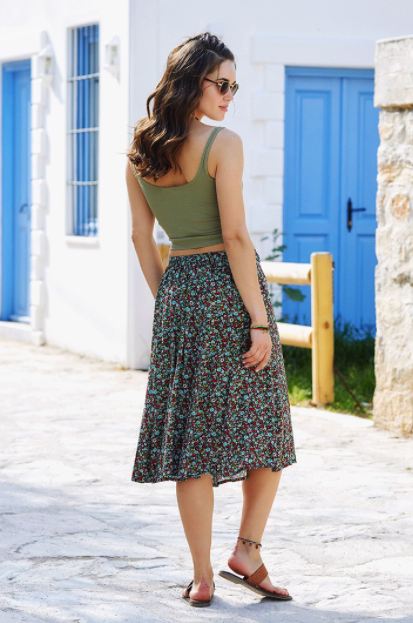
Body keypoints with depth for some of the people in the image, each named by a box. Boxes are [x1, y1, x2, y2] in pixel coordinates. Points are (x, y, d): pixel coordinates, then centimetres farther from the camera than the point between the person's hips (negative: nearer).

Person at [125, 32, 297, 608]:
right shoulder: (223, 144, -12)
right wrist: (260, 319, -14)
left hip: (178, 290, 5)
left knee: (191, 435, 7)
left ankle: (202, 576, 9)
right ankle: (247, 552, 6)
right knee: (266, 427, 10)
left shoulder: (140, 150, 6)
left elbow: (141, 237, 10)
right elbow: (235, 237, -16)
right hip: (229, 287, -5)